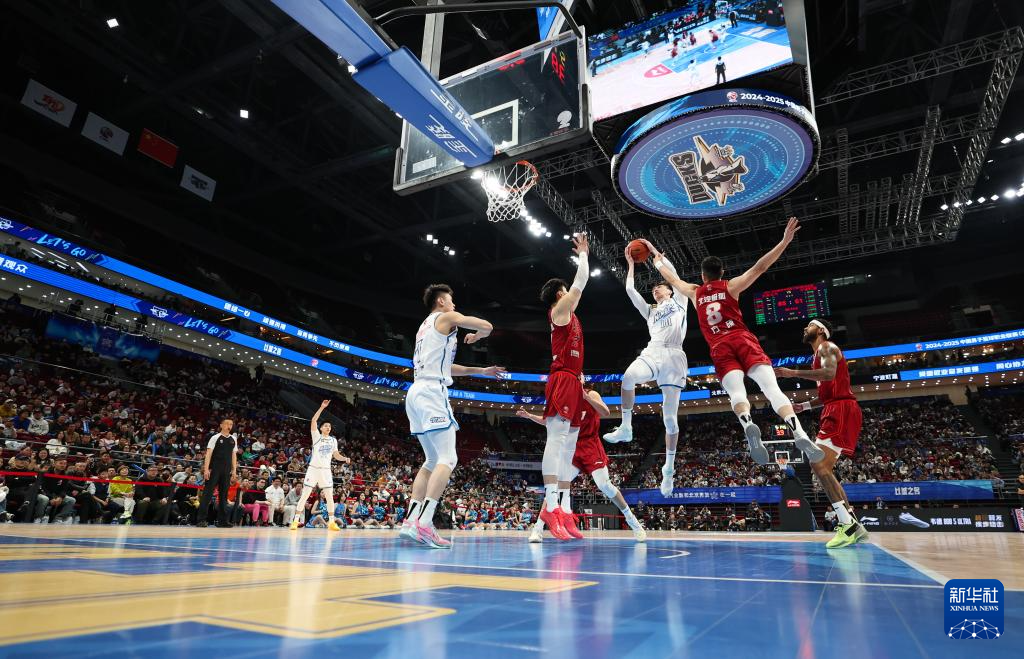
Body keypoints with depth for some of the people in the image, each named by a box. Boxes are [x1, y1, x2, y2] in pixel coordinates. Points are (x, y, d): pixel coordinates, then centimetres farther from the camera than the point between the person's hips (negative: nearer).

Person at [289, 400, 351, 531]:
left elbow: (336, 455, 19)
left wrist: (345, 459, -2)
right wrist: (322, 407, -18)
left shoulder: (333, 440, 14)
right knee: (305, 495, -3)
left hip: (326, 470, 3)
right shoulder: (317, 435, 3)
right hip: (313, 468, -3)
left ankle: (331, 522, 5)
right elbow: (313, 421, -12)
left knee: (330, 496, -1)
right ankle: (295, 520, 4)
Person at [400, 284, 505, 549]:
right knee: (447, 459, -12)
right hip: (432, 391, -9)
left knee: (432, 461, 12)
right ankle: (424, 523, -22)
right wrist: (475, 336, 22)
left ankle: (411, 521, 6)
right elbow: (487, 326, -3)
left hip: (416, 392, 9)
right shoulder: (447, 317, 3)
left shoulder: (425, 326, 28)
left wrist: (481, 371, 34)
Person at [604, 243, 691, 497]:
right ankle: (626, 428, -16)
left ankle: (669, 468, 3)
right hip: (652, 353, 3)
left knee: (670, 416, -6)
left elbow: (672, 272, 13)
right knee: (628, 377, -31)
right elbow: (630, 290, 25)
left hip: (673, 357, -3)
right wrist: (631, 262, 30)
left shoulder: (679, 301, 22)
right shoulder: (650, 311, 32)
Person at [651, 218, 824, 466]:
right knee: (772, 388, -15)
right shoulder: (731, 286, 14)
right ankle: (800, 435, -35)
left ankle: (748, 424, -50)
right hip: (743, 340, -1)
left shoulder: (694, 293, 20)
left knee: (736, 392, -16)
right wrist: (785, 240, 6)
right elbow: (759, 267, 5)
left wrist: (657, 256, 51)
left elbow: (671, 278, 36)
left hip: (719, 349, 1)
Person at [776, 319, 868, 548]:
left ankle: (848, 526, -17)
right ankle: (853, 525, 10)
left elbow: (829, 374, -24)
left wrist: (793, 372, -21)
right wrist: (805, 405, 25)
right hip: (835, 410, 10)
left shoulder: (827, 347, -2)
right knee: (823, 467, 8)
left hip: (841, 410, -10)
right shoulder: (820, 354, 27)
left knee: (819, 465, -18)